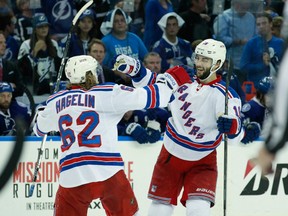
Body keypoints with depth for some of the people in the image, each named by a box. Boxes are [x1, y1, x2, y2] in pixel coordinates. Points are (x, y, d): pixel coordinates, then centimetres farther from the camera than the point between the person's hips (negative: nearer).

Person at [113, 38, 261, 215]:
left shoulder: (226, 95, -17)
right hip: (170, 156, 4)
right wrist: (132, 68, -10)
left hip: (202, 162, -4)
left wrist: (230, 126, -44)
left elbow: (235, 136, -22)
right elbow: (151, 84, 7)